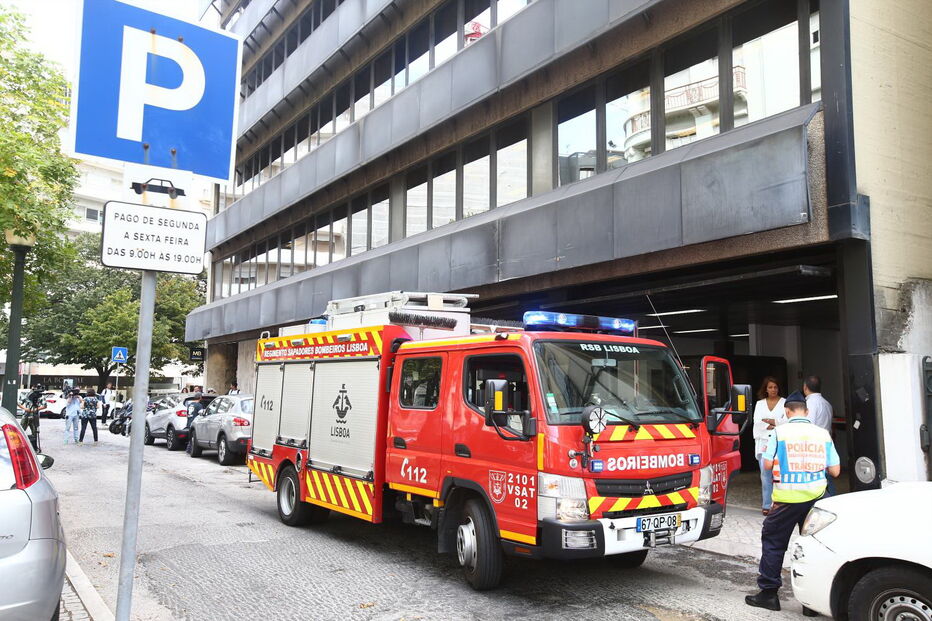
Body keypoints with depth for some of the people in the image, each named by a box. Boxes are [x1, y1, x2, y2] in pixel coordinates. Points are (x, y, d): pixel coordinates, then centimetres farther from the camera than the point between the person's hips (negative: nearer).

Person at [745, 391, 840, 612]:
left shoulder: (780, 432, -6)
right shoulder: (823, 434, 2)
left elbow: (767, 464, -5)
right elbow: (835, 471, 4)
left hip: (787, 498, -3)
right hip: (815, 497, 3)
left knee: (773, 542, 9)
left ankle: (769, 593, 11)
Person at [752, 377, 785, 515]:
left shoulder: (785, 403, 8)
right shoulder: (760, 404, 16)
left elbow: (787, 421, -3)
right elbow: (757, 422, 4)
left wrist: (768, 420, -2)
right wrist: (776, 425, -5)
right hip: (763, 441, 2)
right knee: (765, 474, -3)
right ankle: (767, 505, -1)